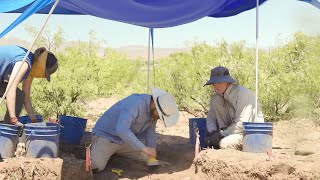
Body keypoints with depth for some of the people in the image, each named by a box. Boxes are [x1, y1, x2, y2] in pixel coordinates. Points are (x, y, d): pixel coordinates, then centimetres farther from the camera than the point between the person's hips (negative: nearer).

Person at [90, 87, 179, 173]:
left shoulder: (153, 111, -4)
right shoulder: (135, 103, -31)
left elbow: (150, 133, 9)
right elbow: (121, 129, -43)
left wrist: (153, 152, -6)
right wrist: (144, 148, -43)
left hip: (126, 140, 8)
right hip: (105, 135, -8)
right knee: (97, 166, -29)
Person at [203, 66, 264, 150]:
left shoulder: (242, 94, -21)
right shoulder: (217, 96, 2)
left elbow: (242, 124, -26)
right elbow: (210, 117, 8)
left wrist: (221, 134, -25)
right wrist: (213, 133, -13)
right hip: (233, 129, 7)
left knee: (225, 143, -35)